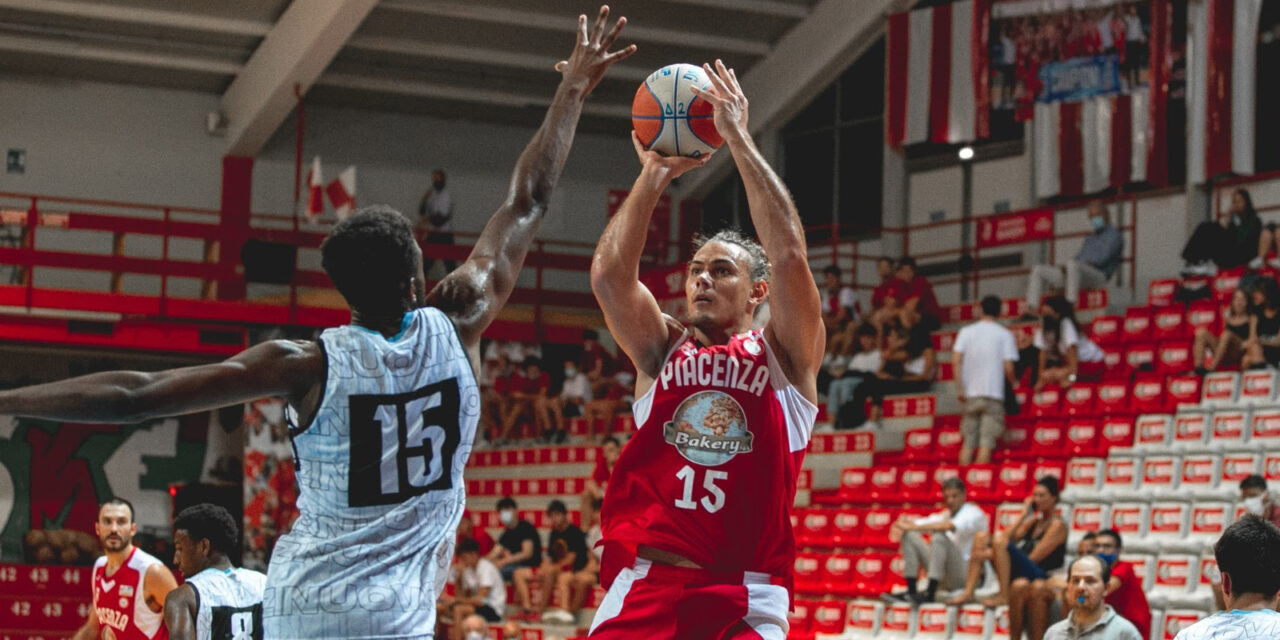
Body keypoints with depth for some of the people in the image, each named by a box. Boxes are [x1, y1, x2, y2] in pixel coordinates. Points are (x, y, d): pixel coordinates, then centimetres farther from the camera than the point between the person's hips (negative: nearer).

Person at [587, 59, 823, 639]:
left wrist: (739, 139, -6)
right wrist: (654, 174, -3)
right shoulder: (661, 349, 15)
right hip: (643, 587, 2)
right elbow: (609, 274, -2)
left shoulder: (784, 356, 8)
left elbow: (789, 254, -7)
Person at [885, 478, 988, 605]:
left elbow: (949, 526, -27)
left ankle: (929, 594, -32)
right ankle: (911, 592, -12)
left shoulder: (974, 513, -6)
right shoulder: (946, 514, 17)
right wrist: (902, 524, -19)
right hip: (945, 579, 7)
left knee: (940, 536, -31)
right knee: (909, 535, -1)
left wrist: (914, 527, -31)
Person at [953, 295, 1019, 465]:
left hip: (969, 394, 3)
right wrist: (1013, 383, 15)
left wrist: (960, 389, -3)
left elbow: (956, 361, -3)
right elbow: (1008, 368, -5)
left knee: (968, 442, 9)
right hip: (993, 393, -3)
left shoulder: (966, 331, 8)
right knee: (987, 442, -7)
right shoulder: (1005, 334, 2)